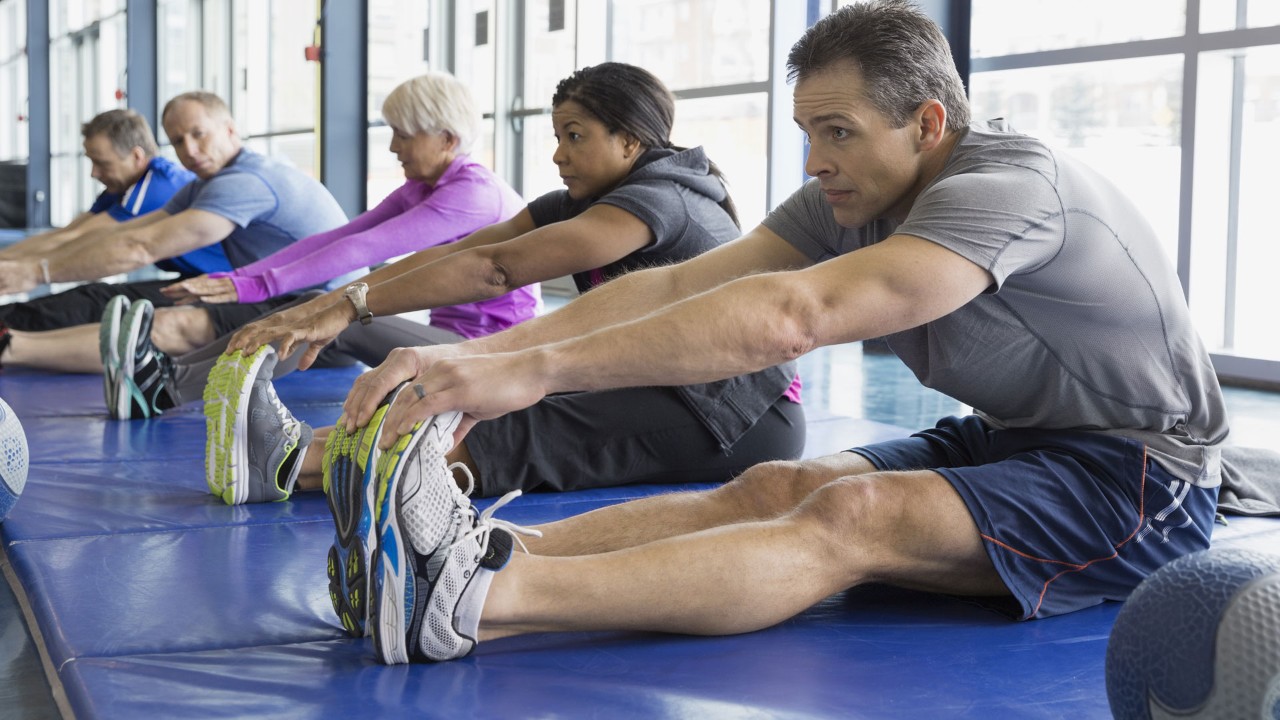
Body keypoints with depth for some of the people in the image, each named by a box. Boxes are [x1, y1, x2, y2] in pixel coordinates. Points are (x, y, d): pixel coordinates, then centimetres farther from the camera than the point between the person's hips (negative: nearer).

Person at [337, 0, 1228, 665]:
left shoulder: (1008, 186, -26)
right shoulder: (853, 199, 0)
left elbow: (790, 317, -39)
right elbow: (675, 285, -9)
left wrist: (540, 369, -42)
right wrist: (488, 352, -23)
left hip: (1141, 479, -8)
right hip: (1006, 440, 8)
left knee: (853, 516, -32)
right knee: (773, 487, -18)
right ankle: (487, 549, -35)